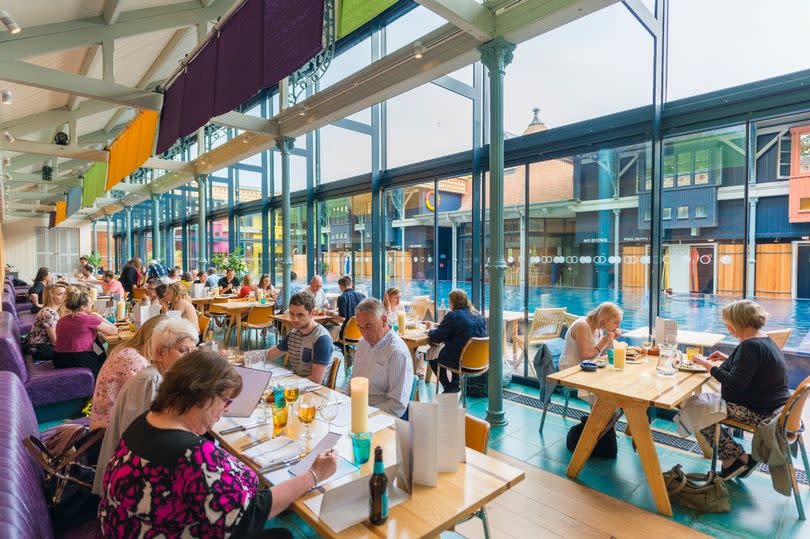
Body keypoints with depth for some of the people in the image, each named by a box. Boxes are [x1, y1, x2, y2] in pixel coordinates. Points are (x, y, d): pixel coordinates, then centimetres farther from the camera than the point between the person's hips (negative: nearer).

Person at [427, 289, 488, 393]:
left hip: (461, 361, -8)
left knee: (433, 358, 16)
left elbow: (437, 337, -11)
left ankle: (449, 388, 20)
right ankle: (455, 385, 33)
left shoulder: (453, 316, -16)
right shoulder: (480, 317, 6)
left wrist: (430, 332, 11)